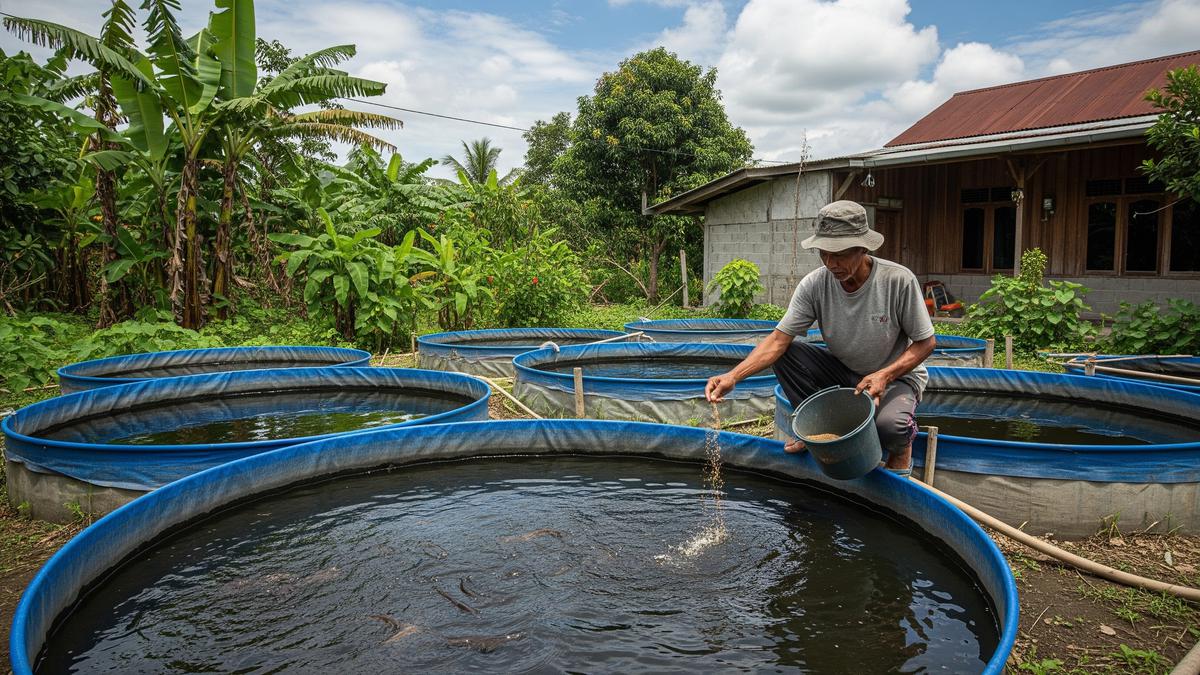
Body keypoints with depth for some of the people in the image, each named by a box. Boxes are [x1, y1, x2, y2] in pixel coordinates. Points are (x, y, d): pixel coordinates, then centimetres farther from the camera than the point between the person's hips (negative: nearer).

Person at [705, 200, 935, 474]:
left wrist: (884, 376, -31)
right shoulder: (814, 284, -16)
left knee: (887, 426, -36)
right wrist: (733, 376, -37)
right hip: (842, 371, 4)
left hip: (897, 374, -4)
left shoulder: (898, 280, -23)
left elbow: (925, 343, -13)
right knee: (785, 353, -19)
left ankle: (902, 444, 4)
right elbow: (779, 338, -21)